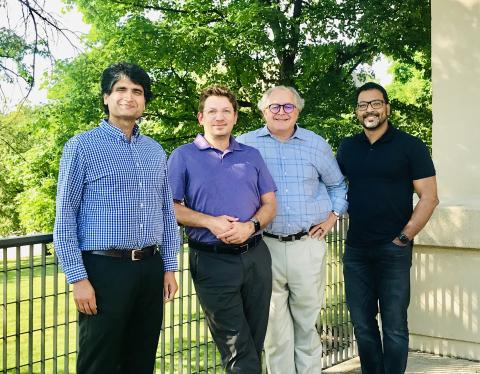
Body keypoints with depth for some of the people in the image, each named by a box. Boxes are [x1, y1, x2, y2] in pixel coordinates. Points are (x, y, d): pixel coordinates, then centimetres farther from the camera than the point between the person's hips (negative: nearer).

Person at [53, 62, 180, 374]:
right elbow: (65, 218, -6)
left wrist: (169, 267, 11)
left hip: (151, 268, 5)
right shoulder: (83, 146, -4)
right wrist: (78, 278, -12)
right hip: (105, 268, -5)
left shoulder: (155, 151, 12)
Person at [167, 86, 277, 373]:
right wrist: (210, 222, -18)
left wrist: (250, 226, -12)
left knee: (255, 343, 12)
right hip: (213, 261, -4)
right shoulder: (184, 156, 0)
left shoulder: (252, 155, 12)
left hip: (255, 255, 4)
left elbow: (270, 204, 9)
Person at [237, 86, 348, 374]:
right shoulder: (246, 144, 2)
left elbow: (337, 185, 21)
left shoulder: (317, 144, 8)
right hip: (265, 246, -1)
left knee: (308, 321, 8)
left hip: (308, 244, 1)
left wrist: (332, 217, 9)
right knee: (274, 323, 4)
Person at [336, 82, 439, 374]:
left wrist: (404, 237, -11)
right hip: (356, 249, 5)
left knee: (394, 326, 1)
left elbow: (429, 197, -6)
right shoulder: (347, 148, 10)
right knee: (363, 324, 12)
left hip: (393, 249, -4)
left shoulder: (409, 146, -3)